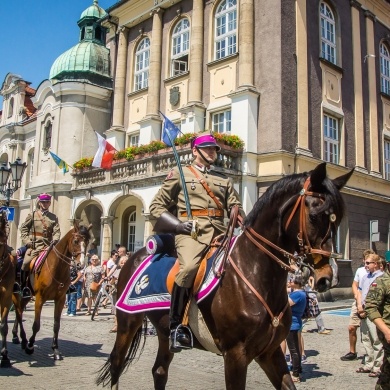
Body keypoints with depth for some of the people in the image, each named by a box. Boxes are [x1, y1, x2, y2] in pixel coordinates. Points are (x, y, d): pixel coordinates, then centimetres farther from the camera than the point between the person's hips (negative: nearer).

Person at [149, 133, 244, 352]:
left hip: (219, 232, 5)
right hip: (191, 231, -5)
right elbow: (157, 206, 10)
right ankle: (177, 326, -21)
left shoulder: (224, 180, 26)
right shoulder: (180, 173, 14)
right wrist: (179, 224, -6)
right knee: (189, 266, -33)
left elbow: (235, 208, 21)